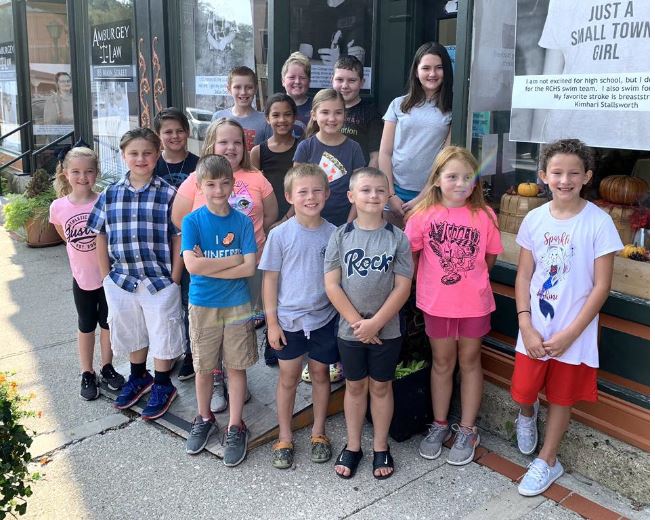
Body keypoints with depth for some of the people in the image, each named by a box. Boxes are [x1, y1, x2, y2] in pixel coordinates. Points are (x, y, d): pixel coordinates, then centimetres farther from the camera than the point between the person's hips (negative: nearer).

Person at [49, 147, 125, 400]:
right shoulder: (58, 207, -9)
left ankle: (107, 368, 33)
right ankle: (87, 374, 30)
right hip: (82, 276, 1)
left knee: (108, 324, 14)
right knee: (86, 326, 16)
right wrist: (84, 254, 4)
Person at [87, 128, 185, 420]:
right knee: (131, 331, 20)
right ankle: (138, 378, 42)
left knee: (162, 332, 9)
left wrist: (174, 279, -9)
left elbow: (178, 238, -7)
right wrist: (106, 275, 5)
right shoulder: (110, 195, 2)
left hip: (160, 280, -3)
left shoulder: (168, 194, -8)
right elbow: (101, 236, 8)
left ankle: (162, 385, 29)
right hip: (121, 280, 4)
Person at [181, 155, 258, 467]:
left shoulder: (242, 222, -5)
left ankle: (235, 427, 22)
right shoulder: (192, 221, -7)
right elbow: (192, 265, -18)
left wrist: (208, 266, -17)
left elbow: (249, 268, -13)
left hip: (237, 305, 0)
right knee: (203, 368, 13)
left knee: (236, 367, 8)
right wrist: (234, 259, -15)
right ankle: (204, 419, 34)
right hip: (202, 305, 0)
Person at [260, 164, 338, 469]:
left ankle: (318, 432, 33)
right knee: (288, 377, 11)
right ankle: (285, 437, 28)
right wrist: (271, 321, -5)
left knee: (320, 374, 15)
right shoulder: (280, 234, -9)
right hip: (289, 319, -1)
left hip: (324, 318, 2)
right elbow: (270, 279, -4)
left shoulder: (333, 234, -4)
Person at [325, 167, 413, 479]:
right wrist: (357, 322, -14)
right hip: (350, 329, 1)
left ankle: (381, 448, 29)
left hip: (386, 330, 0)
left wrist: (374, 323, -16)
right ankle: (353, 446, 30)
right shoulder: (341, 236, -5)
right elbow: (331, 284, -8)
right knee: (355, 386, 15)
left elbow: (402, 287, -9)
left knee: (381, 386, 13)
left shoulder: (397, 238, -7)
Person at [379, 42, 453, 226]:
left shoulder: (452, 109, 2)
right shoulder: (399, 105, 7)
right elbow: (385, 153, 5)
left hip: (431, 195, -1)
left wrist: (422, 198, -7)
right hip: (395, 191, 2)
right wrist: (391, 195, -3)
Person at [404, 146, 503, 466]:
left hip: (474, 303, 0)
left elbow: (489, 258, 4)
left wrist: (469, 279, 7)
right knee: (442, 362, 15)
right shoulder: (424, 215, -9)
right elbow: (411, 254, 0)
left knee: (469, 361, 13)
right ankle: (439, 425, 32)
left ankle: (467, 431, 27)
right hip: (436, 303, 0)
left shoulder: (484, 215, -8)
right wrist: (430, 283, 5)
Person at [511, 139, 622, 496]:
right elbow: (524, 275, 2)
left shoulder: (599, 223, -12)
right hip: (535, 329, 2)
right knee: (522, 393, 9)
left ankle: (547, 461, 33)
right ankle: (527, 415, 45)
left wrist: (569, 334, -13)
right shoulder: (534, 219, -2)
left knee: (560, 397, 13)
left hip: (574, 333, -2)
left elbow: (601, 286, -10)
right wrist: (526, 326, -7)